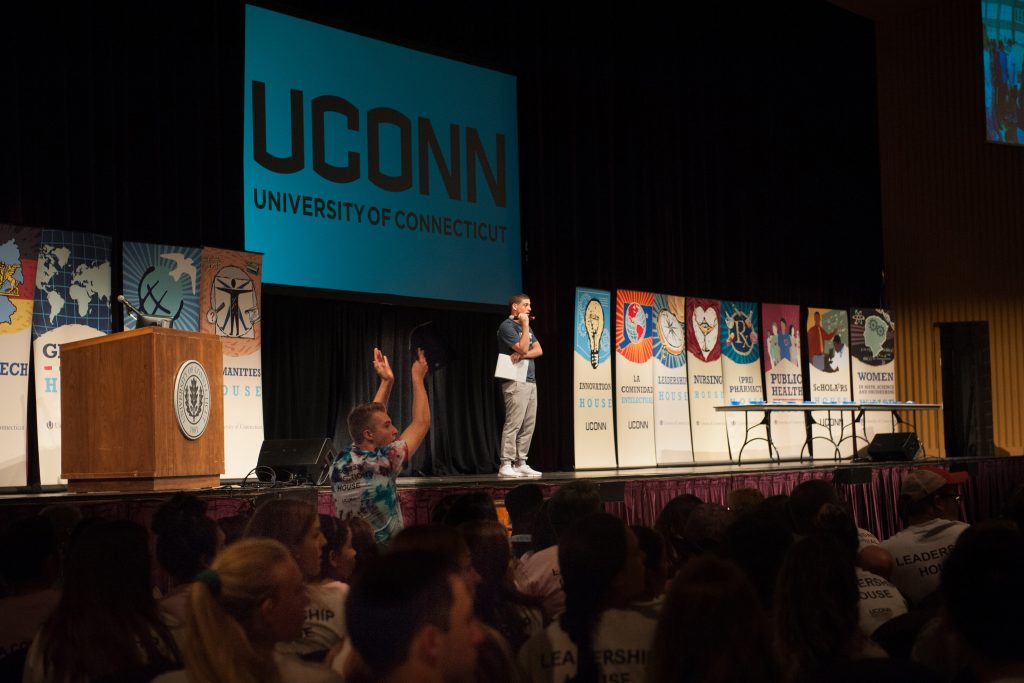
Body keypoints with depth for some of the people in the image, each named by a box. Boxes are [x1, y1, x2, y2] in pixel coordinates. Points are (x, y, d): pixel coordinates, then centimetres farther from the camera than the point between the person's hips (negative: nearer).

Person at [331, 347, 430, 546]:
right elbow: (421, 422, -6)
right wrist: (418, 378, 5)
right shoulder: (380, 464, -16)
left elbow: (369, 418, 19)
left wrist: (386, 382, 20)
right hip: (384, 552, -7)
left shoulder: (340, 463, 1)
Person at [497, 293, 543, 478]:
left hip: (530, 381, 9)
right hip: (515, 381, -9)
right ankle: (505, 465, -13)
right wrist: (525, 325, -11)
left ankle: (520, 464, 9)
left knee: (528, 425, 6)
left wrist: (523, 355, -9)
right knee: (513, 424, -12)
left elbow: (538, 350, 10)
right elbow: (522, 348, -17)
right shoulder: (507, 326, -6)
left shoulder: (525, 327, 21)